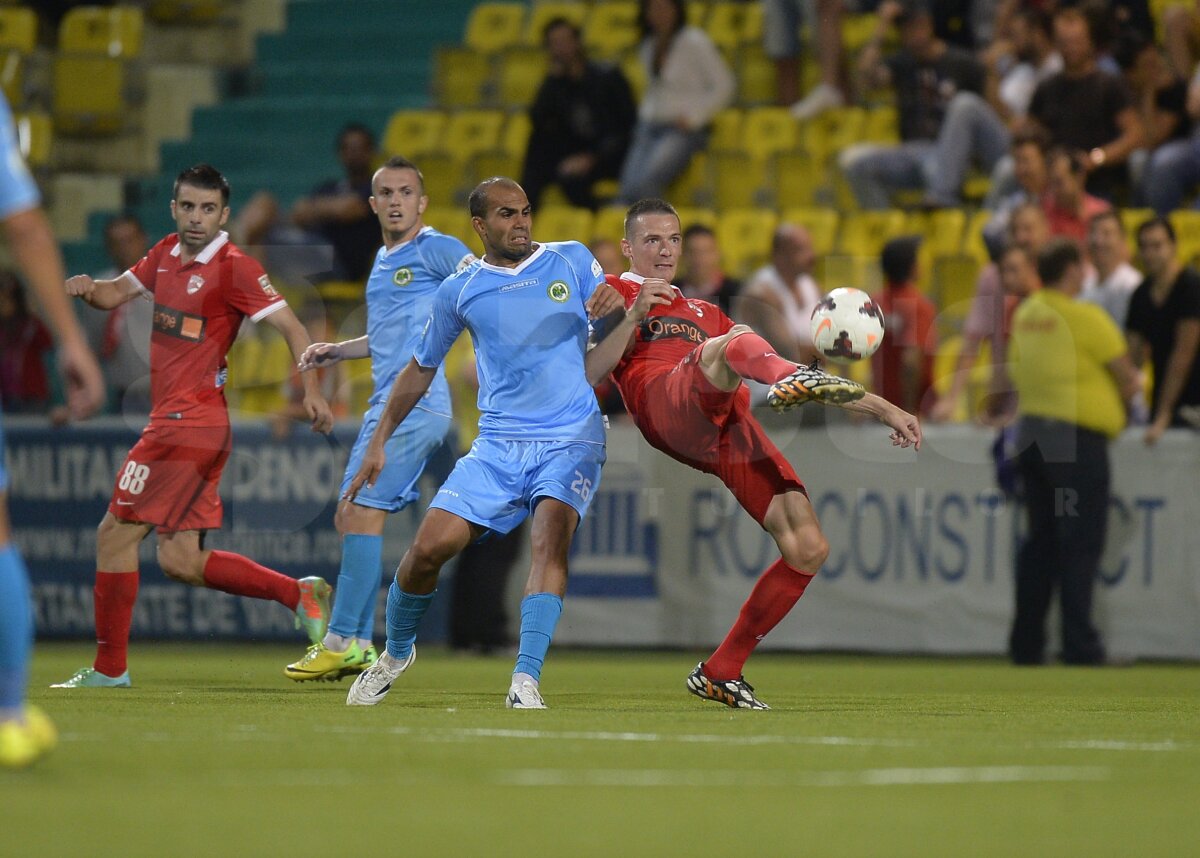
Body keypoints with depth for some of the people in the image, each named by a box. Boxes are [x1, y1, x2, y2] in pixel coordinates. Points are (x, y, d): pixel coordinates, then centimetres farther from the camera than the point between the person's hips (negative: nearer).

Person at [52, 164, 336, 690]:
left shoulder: (234, 267, -10)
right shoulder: (166, 255, 14)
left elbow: (291, 327, -12)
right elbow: (117, 293, 24)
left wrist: (310, 388, -24)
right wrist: (88, 287, 1)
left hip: (189, 424, -9)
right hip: (172, 422, 9)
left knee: (115, 535, -6)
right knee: (181, 562, 7)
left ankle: (109, 668, 1)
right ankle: (299, 594, 12)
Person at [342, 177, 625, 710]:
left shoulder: (571, 261, 6)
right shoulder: (460, 291, 8)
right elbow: (422, 367, 19)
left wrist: (613, 302, -16)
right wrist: (378, 441, 16)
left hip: (570, 439, -2)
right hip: (498, 444, 2)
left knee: (551, 535, -28)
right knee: (429, 547, -10)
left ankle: (526, 682, -30)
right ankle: (396, 652, 20)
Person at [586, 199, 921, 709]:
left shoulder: (705, 315, 40)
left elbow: (786, 375, 38)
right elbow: (588, 374, 7)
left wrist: (877, 407, 30)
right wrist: (633, 316, -5)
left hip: (732, 427, 6)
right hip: (667, 406, -6)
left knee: (808, 550, -7)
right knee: (736, 342, -36)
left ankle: (720, 672, 4)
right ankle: (792, 381, -75)